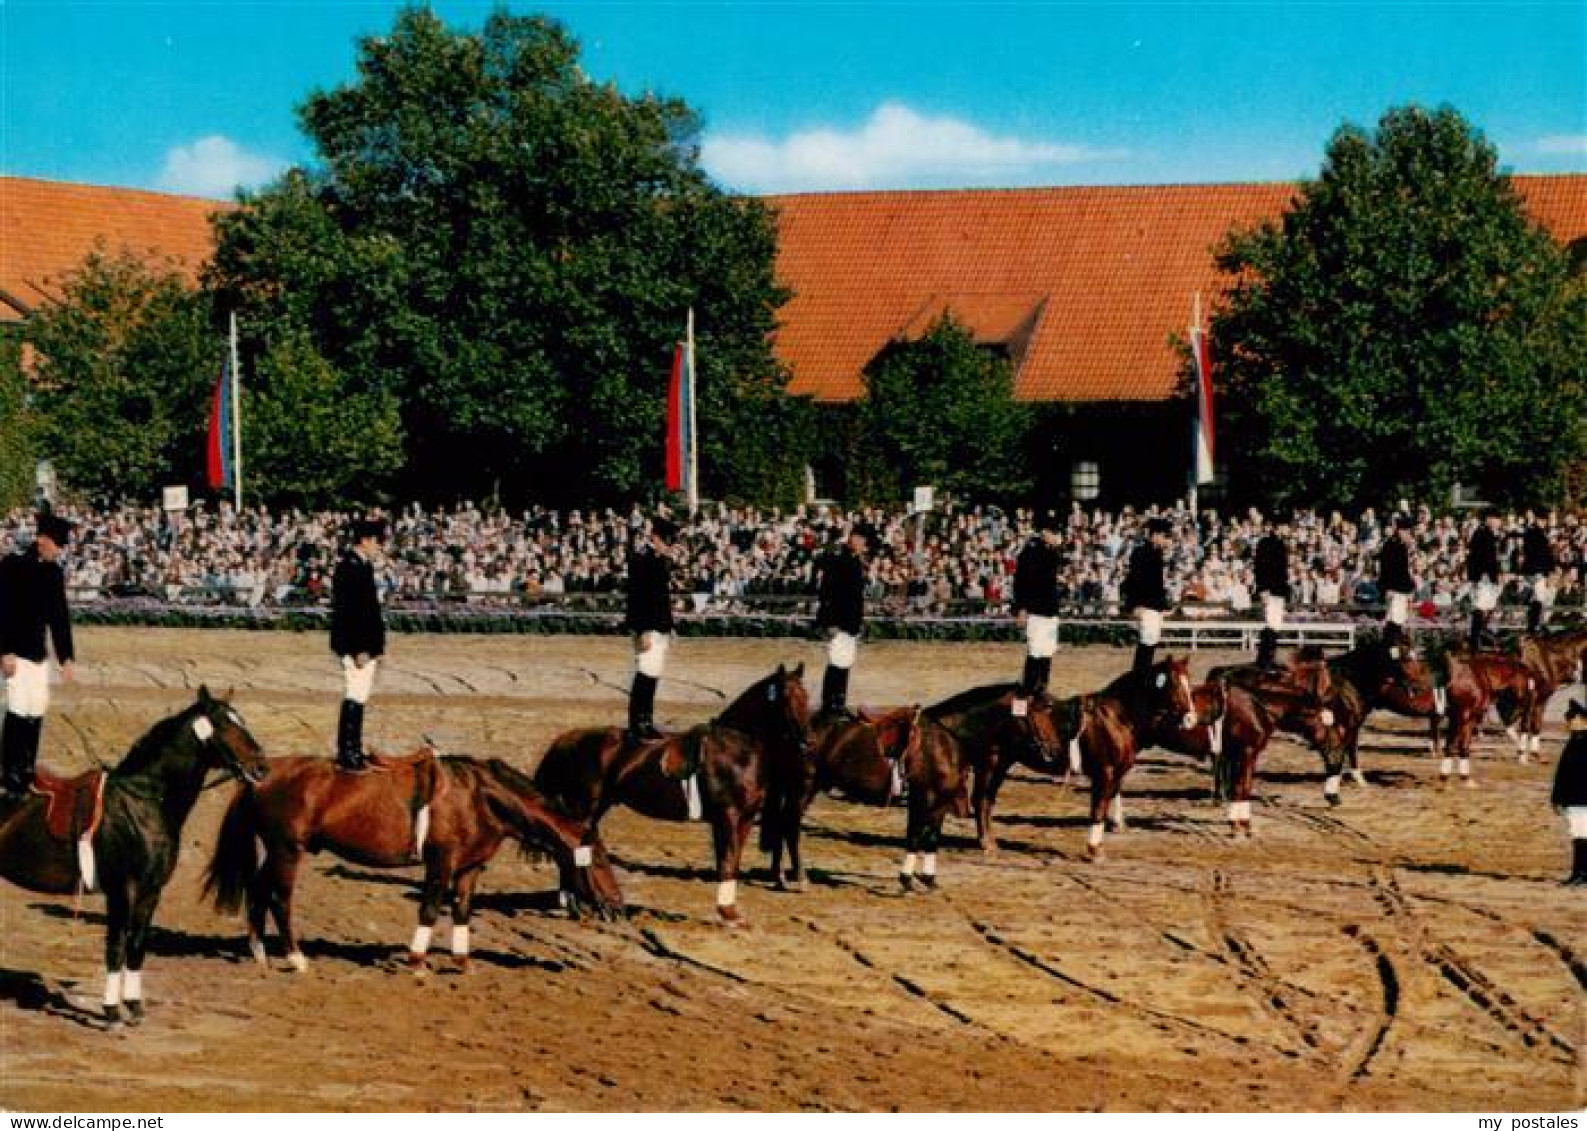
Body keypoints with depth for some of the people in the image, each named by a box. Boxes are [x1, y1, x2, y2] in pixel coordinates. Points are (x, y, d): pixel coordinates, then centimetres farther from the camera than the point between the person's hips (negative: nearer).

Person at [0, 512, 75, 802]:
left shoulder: (53, 572, 9)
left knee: (36, 714, 7)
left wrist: (67, 656, 12)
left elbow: (60, 617, 14)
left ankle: (25, 776, 16)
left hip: (39, 654, 6)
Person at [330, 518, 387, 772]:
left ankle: (353, 751, 22)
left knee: (358, 699, 15)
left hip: (365, 647, 11)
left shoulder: (362, 566, 15)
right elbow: (350, 612, -22)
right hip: (357, 647, -11)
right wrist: (360, 650, -24)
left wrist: (375, 647, 22)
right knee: (354, 700, -8)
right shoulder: (351, 568, -17)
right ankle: (346, 755, -6)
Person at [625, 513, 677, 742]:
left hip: (661, 628, 10)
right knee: (645, 678, -11)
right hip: (649, 629, -10)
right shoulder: (642, 560, -14)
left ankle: (646, 724, 18)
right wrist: (643, 631, -23)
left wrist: (669, 628, 22)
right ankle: (635, 726, -9)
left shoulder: (663, 560, 15)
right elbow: (637, 596, -19)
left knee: (652, 677, 12)